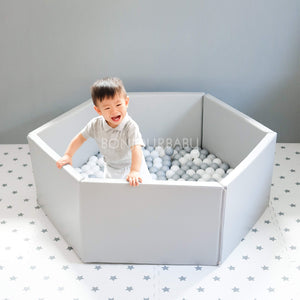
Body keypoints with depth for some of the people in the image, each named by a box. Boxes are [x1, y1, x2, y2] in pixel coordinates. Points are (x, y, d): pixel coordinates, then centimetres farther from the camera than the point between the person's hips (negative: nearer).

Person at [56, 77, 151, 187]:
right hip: (111, 169, 3)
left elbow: (136, 149, -43)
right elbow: (81, 137, -2)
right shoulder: (96, 124, -18)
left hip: (132, 165, -3)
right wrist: (68, 155, -9)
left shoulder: (131, 127, -32)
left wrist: (134, 172, -57)